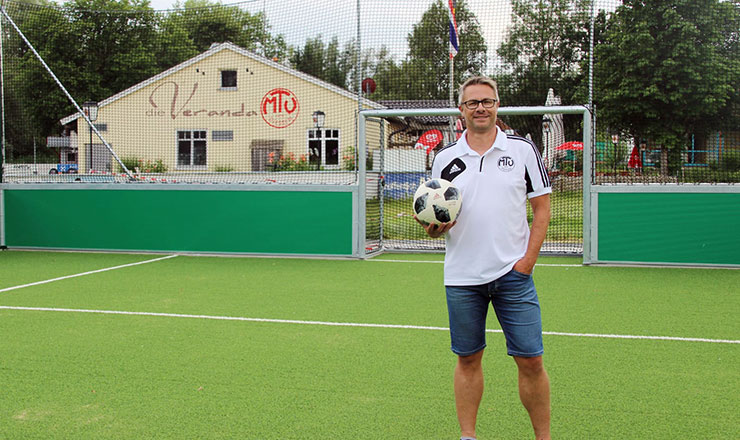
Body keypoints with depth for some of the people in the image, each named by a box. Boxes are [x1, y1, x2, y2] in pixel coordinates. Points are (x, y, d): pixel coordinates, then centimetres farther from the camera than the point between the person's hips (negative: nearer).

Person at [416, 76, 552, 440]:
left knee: (530, 360, 0)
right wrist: (434, 228, -11)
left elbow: (542, 207, 3)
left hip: (513, 273, -1)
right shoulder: (444, 158, 7)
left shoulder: (523, 149, 2)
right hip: (461, 276, 2)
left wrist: (528, 259, -7)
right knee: (468, 359, 9)